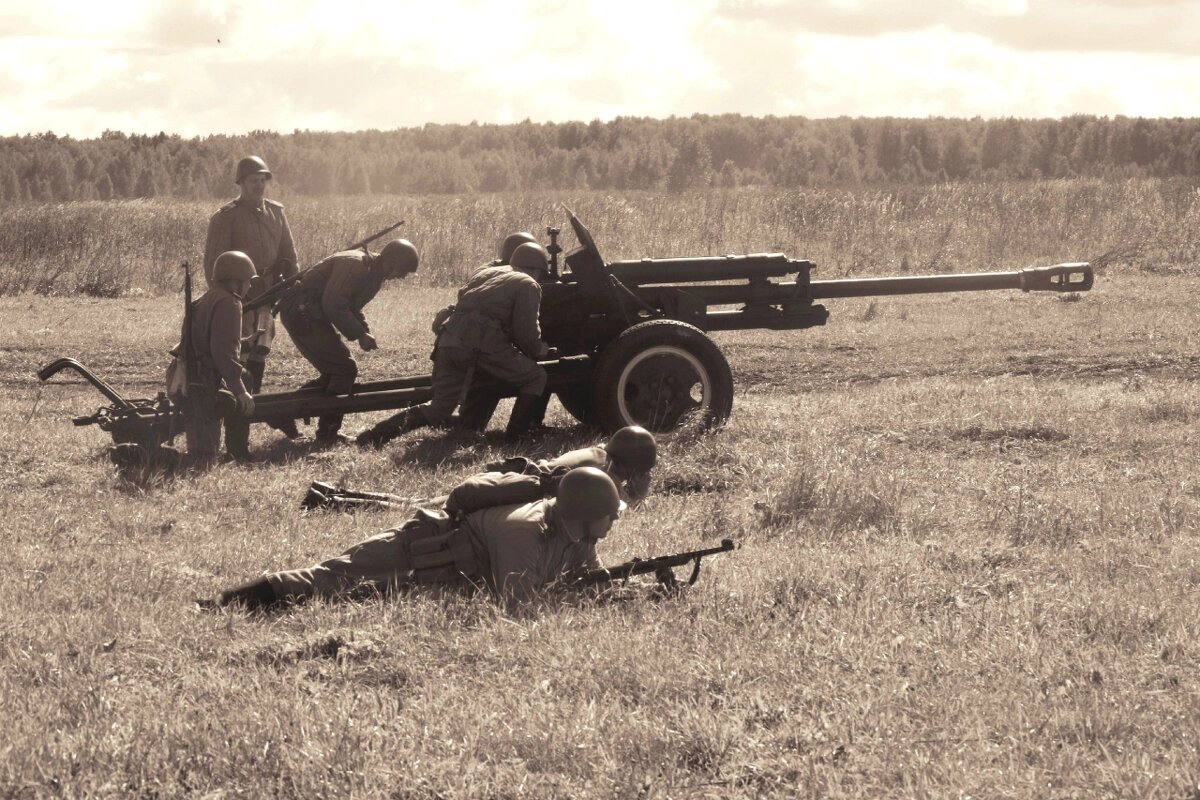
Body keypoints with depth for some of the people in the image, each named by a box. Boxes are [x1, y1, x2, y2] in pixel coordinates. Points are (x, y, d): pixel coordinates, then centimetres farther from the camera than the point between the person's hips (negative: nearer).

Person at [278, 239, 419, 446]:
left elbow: (350, 306, 21)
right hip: (301, 314, -10)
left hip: (313, 315, 10)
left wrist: (365, 332, 3)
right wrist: (359, 335, -21)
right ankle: (327, 435, -5)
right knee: (345, 369, -10)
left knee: (337, 371, 12)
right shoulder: (354, 265, -20)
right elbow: (333, 305, -26)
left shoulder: (374, 273, 12)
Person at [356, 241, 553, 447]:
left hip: (449, 339, 6)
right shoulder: (528, 285, 11)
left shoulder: (482, 273, 31)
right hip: (484, 343, -6)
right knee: (535, 378, 12)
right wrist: (539, 350, 23)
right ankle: (514, 438, 1)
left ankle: (374, 436, 0)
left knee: (438, 410, 13)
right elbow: (526, 331, 3)